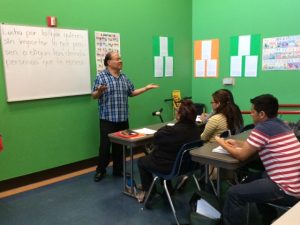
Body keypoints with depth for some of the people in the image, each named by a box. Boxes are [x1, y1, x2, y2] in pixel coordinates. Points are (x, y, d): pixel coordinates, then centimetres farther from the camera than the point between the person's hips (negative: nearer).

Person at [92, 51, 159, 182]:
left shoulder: (124, 77, 12)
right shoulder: (101, 76, -6)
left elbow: (131, 93, 17)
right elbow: (94, 96, -7)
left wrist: (146, 88, 11)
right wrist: (99, 91, -29)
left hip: (123, 119, 5)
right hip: (108, 119, -5)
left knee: (120, 145, 11)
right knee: (105, 146, 1)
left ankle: (118, 170, 25)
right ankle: (101, 170, 19)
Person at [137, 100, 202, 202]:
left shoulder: (172, 131, -32)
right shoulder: (195, 128, -9)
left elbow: (156, 138, -13)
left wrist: (165, 128, 2)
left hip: (169, 166, -8)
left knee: (141, 161, 18)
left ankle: (147, 191, 32)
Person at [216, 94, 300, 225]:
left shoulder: (262, 128, -17)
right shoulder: (279, 124, 10)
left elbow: (241, 155, -9)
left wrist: (223, 144, 6)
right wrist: (237, 143, 21)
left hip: (287, 191, -10)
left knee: (234, 193, -9)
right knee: (255, 178, 30)